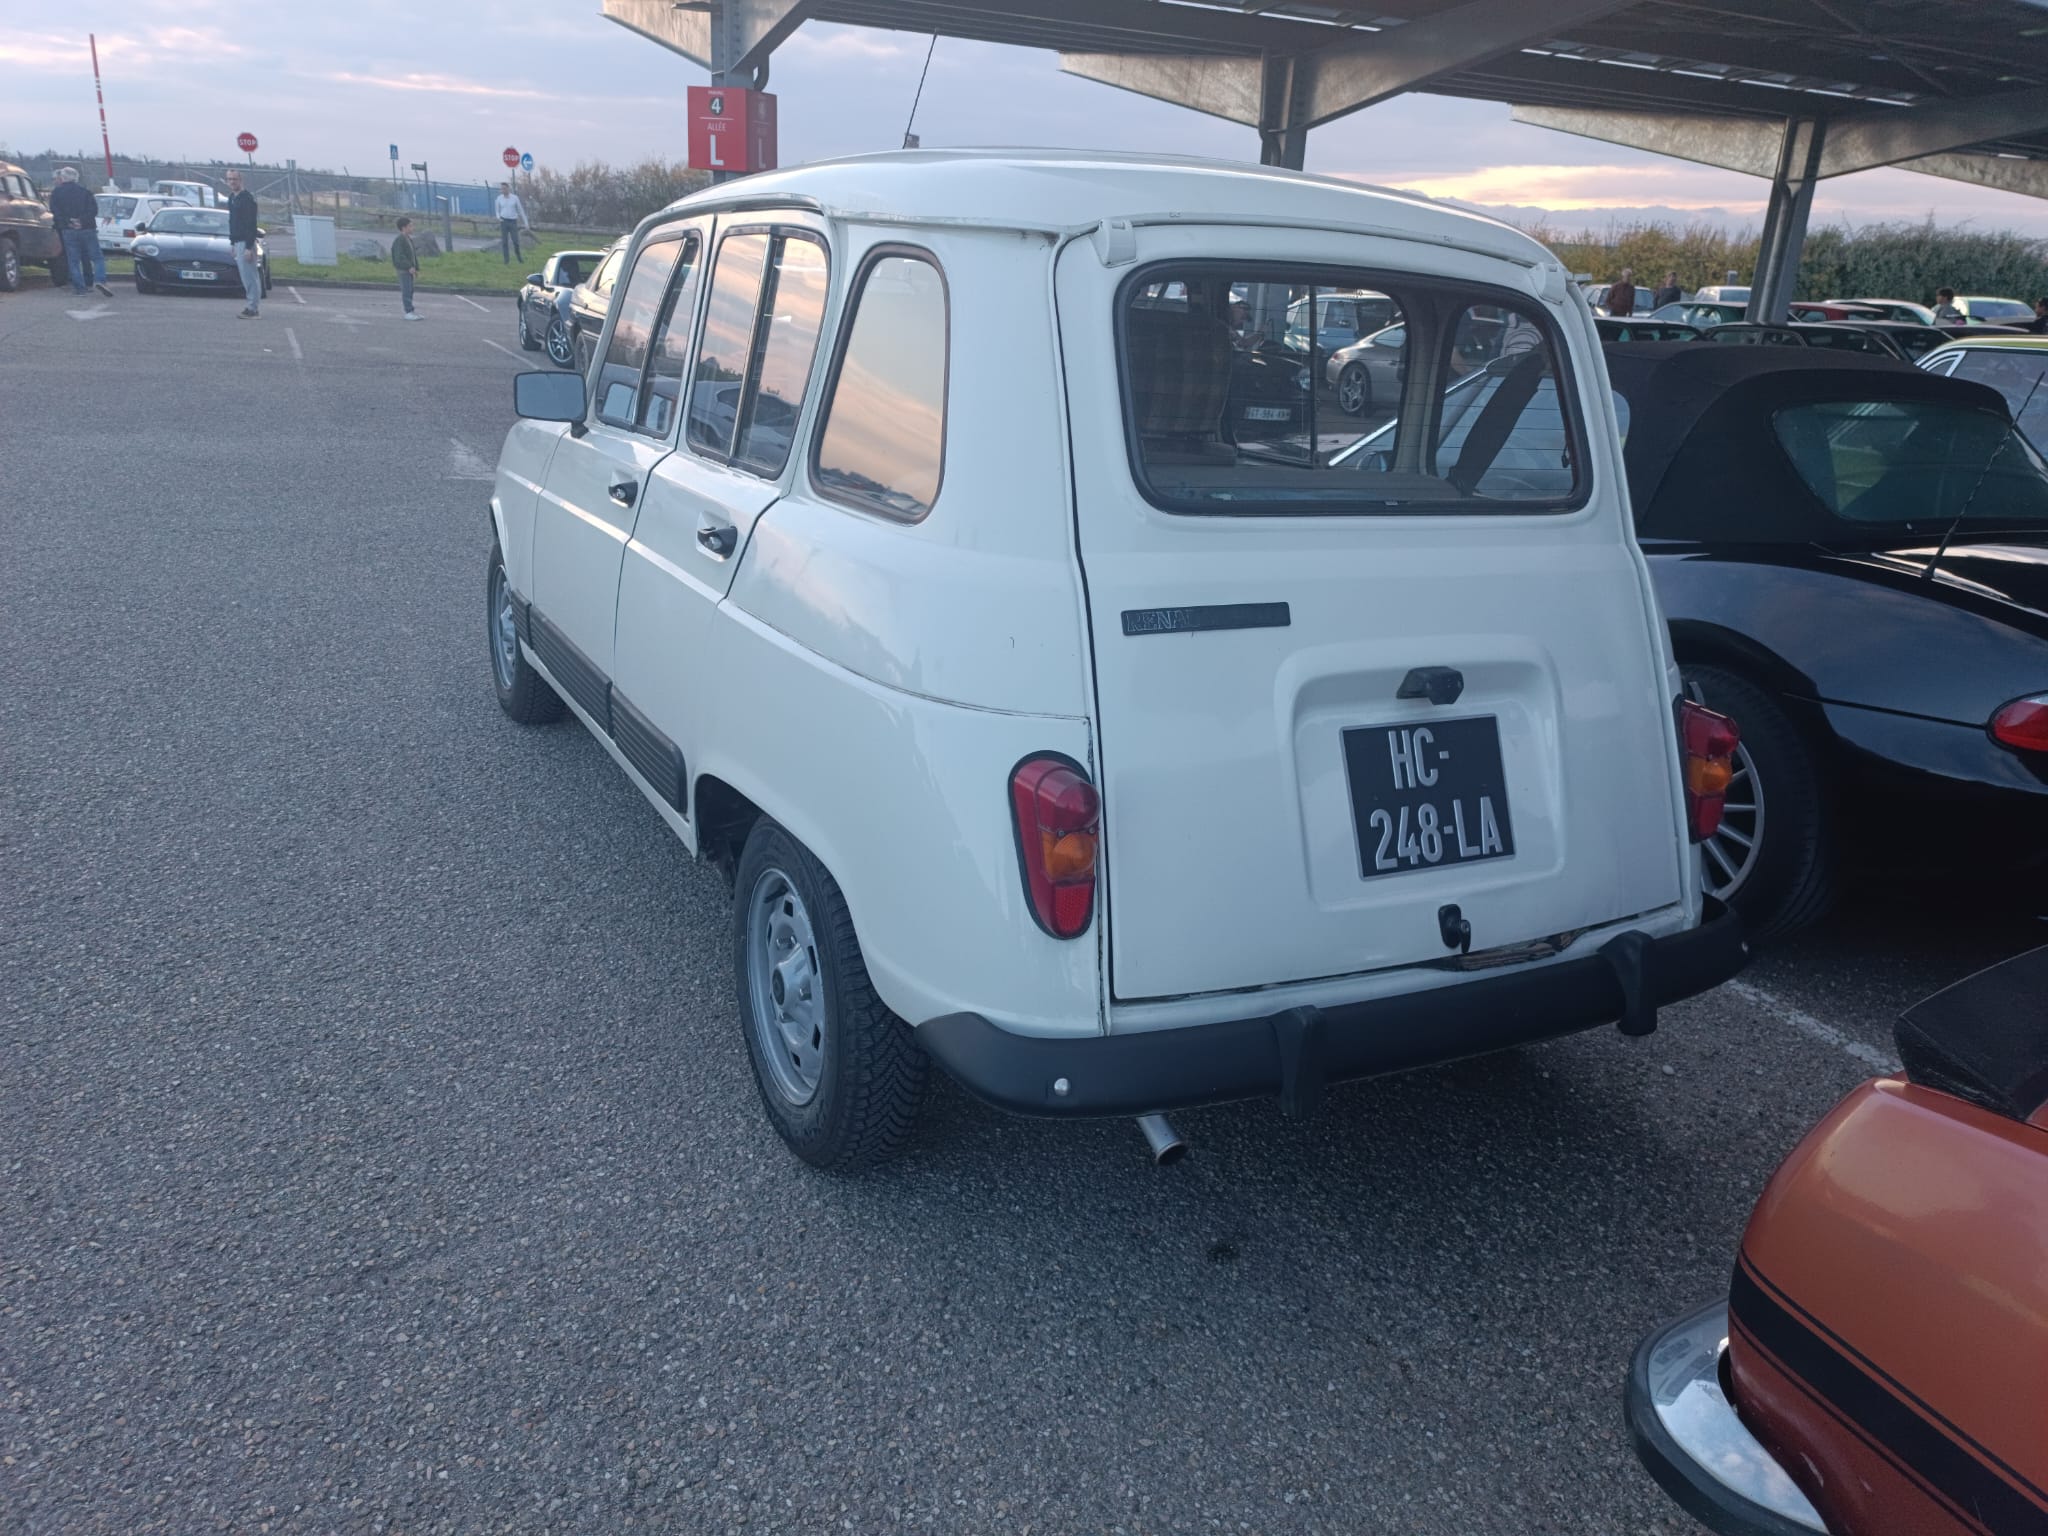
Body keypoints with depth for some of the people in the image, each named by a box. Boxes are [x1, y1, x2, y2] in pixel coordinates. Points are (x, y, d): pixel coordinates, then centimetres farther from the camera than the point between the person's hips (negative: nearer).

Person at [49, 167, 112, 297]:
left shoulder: (56, 193, 6)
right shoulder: (84, 192, 10)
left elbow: (55, 212, -5)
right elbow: (94, 209, -4)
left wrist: (67, 222, -8)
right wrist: (82, 221, -11)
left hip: (68, 230, -1)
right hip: (87, 229, 1)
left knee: (74, 260, 4)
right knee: (97, 257, 1)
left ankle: (79, 287, 0)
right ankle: (100, 280, -21)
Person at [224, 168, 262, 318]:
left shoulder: (247, 198, -12)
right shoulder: (232, 197, 15)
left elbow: (251, 224, -17)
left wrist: (249, 247, -21)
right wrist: (232, 242, 19)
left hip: (246, 242, -9)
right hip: (237, 242, 9)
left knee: (250, 276, -8)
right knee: (246, 276, 11)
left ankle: (253, 308, -7)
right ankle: (253, 305, 15)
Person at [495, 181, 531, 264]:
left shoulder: (515, 198, -2)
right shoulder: (499, 198, 2)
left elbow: (521, 210, 4)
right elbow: (497, 211, 12)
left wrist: (526, 224, 2)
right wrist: (498, 218, -12)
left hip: (513, 222, -1)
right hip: (503, 221, 1)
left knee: (515, 241, -6)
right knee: (504, 242, -3)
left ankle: (519, 256, 23)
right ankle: (507, 261, 2)